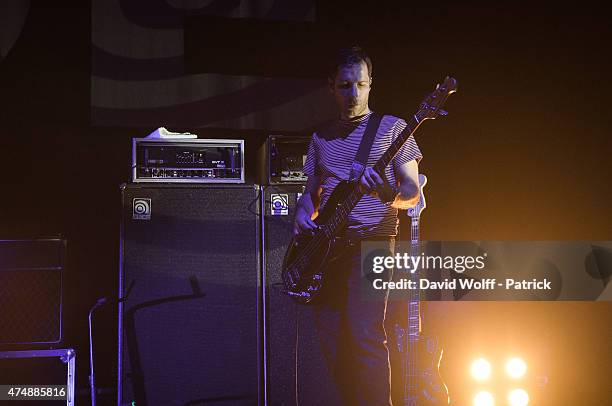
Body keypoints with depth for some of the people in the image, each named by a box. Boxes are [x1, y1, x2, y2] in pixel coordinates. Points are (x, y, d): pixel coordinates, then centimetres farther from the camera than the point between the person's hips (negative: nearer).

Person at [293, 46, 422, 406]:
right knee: (333, 343, 1)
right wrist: (304, 214, -1)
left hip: (372, 241, -5)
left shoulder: (392, 127, 3)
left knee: (364, 333, -20)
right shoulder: (322, 138, 17)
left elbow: (413, 191, -2)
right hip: (326, 247, 5)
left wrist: (388, 194, -24)